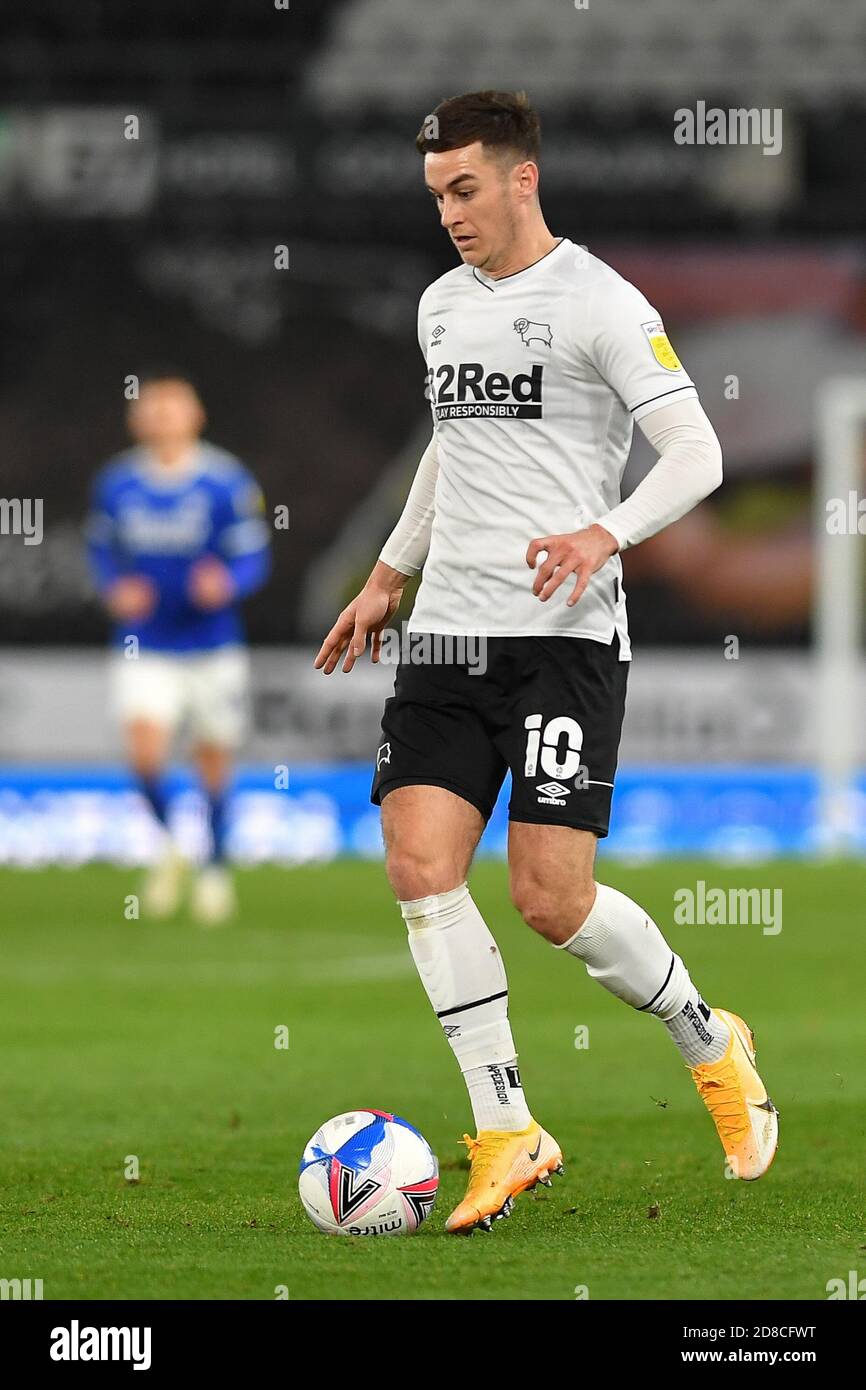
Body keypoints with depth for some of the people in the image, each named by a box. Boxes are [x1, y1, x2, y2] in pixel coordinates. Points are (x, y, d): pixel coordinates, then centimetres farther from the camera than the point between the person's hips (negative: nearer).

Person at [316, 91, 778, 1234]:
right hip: (448, 629, 7)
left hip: (565, 635, -7)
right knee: (420, 867, -9)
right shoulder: (442, 306, 16)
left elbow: (697, 455, -12)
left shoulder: (599, 303, -6)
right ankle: (508, 1137, -2)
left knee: (550, 897, -12)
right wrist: (390, 574, 31)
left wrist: (605, 534, -28)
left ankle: (709, 1042, 17)